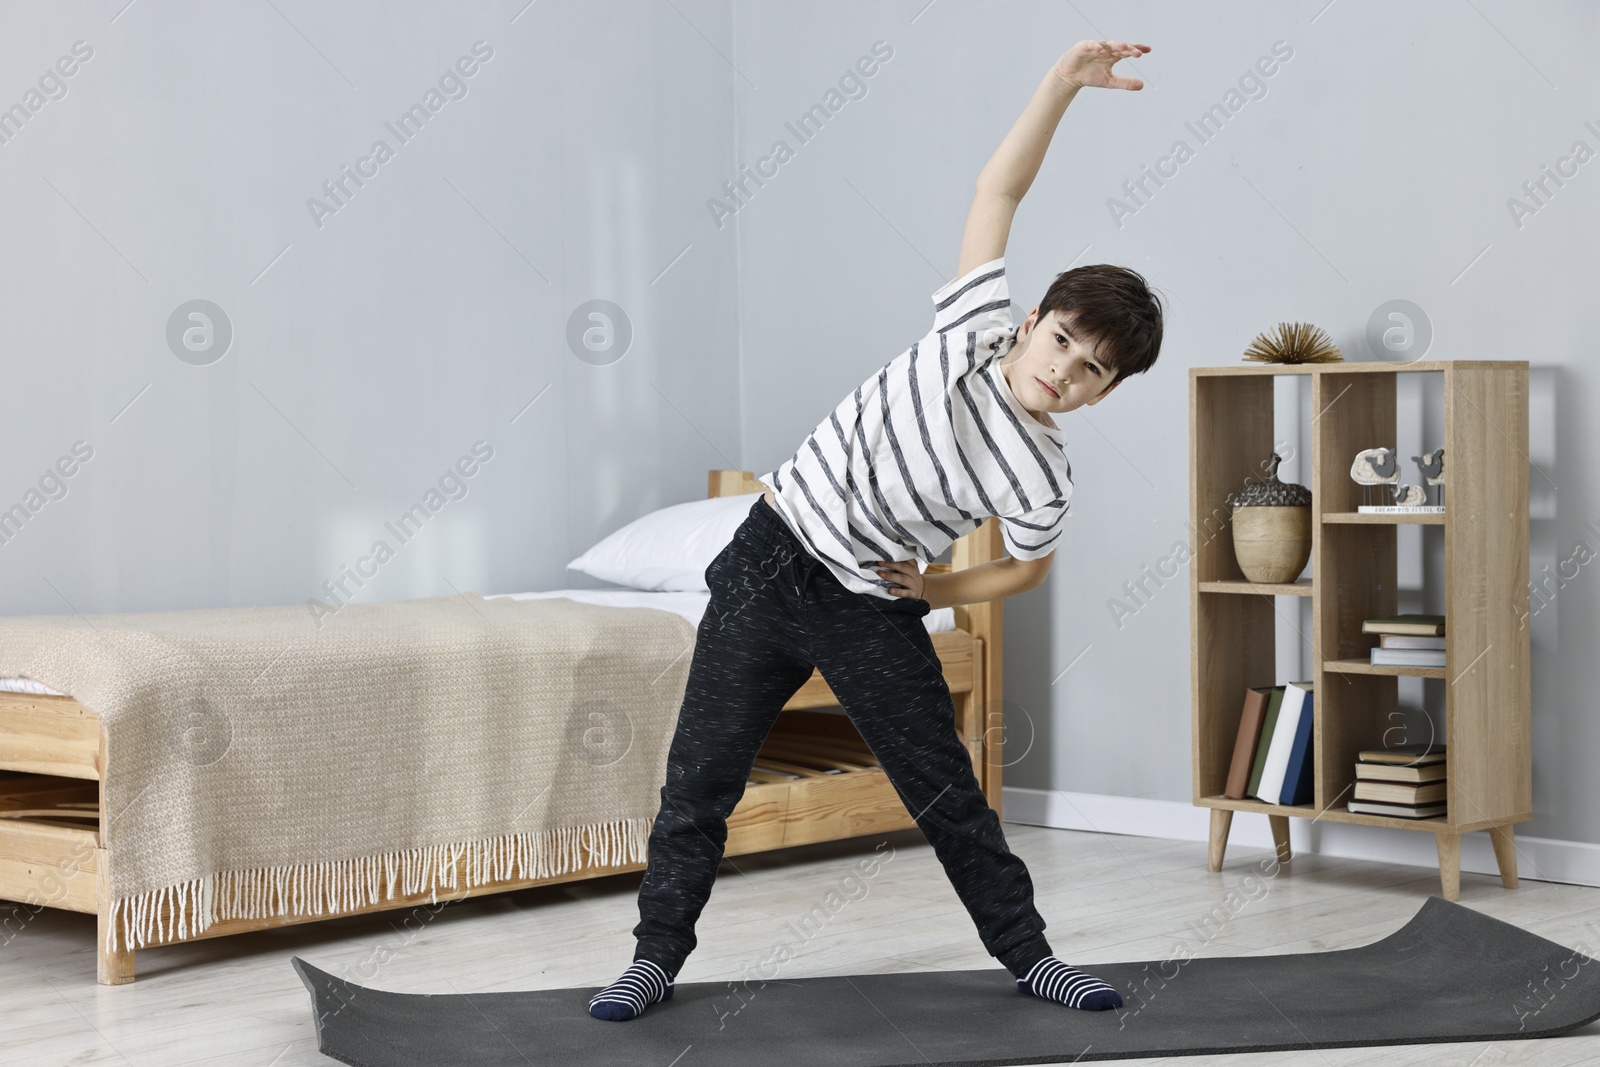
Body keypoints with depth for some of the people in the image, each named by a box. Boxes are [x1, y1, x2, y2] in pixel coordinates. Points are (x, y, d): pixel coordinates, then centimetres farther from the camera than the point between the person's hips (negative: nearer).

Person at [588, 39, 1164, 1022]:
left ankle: (1028, 953, 21)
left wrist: (934, 589, -1)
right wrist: (1065, 83, -16)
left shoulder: (1043, 480, -12)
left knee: (946, 787, 4)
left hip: (872, 610, 0)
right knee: (701, 773, 2)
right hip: (771, 564, 1)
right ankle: (658, 958, 14)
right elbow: (1000, 188, -7)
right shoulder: (975, 331, -11)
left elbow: (1027, 570, 9)